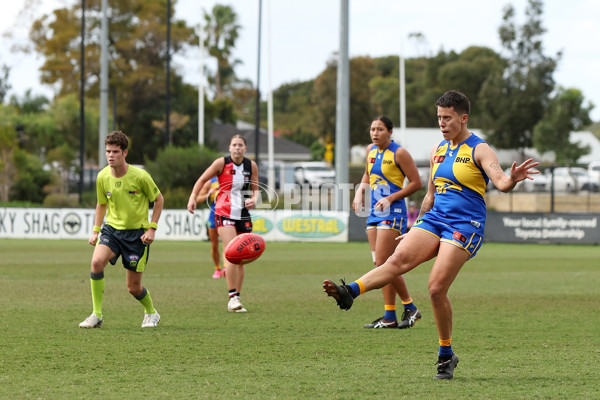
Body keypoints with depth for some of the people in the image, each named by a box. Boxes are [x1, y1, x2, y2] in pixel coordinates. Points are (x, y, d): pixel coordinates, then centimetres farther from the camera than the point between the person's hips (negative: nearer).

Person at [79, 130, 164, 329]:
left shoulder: (140, 176, -16)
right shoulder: (102, 177, -4)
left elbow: (159, 199, -2)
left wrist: (152, 228, -9)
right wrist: (95, 231, 6)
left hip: (137, 232, -3)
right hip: (112, 228, 3)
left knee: (133, 287, 1)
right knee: (97, 262, -27)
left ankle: (151, 313, 35)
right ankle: (97, 315, -16)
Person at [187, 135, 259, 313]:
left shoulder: (251, 166, 4)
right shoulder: (222, 163, -5)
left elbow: (255, 189, 13)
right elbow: (202, 179, 3)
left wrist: (253, 199, -8)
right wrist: (193, 197, -8)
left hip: (243, 215, 4)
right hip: (224, 213, -4)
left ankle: (236, 299, 14)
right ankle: (232, 297, -21)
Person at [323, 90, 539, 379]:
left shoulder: (479, 150, -3)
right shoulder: (438, 151, 17)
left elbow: (500, 181, -18)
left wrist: (512, 179, -42)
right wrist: (416, 231, 26)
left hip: (465, 226, -6)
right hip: (434, 220, 6)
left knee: (437, 288, -14)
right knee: (399, 258, -21)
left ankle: (446, 356, 1)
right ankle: (349, 292, -42)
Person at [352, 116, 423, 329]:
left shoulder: (399, 153, -10)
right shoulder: (371, 151, 11)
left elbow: (416, 183, -10)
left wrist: (390, 199, -16)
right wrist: (360, 191, 10)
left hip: (392, 213, -8)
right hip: (375, 213, 8)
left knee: (383, 262, -14)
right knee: (380, 264, 5)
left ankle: (410, 308, -2)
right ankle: (390, 315, 7)